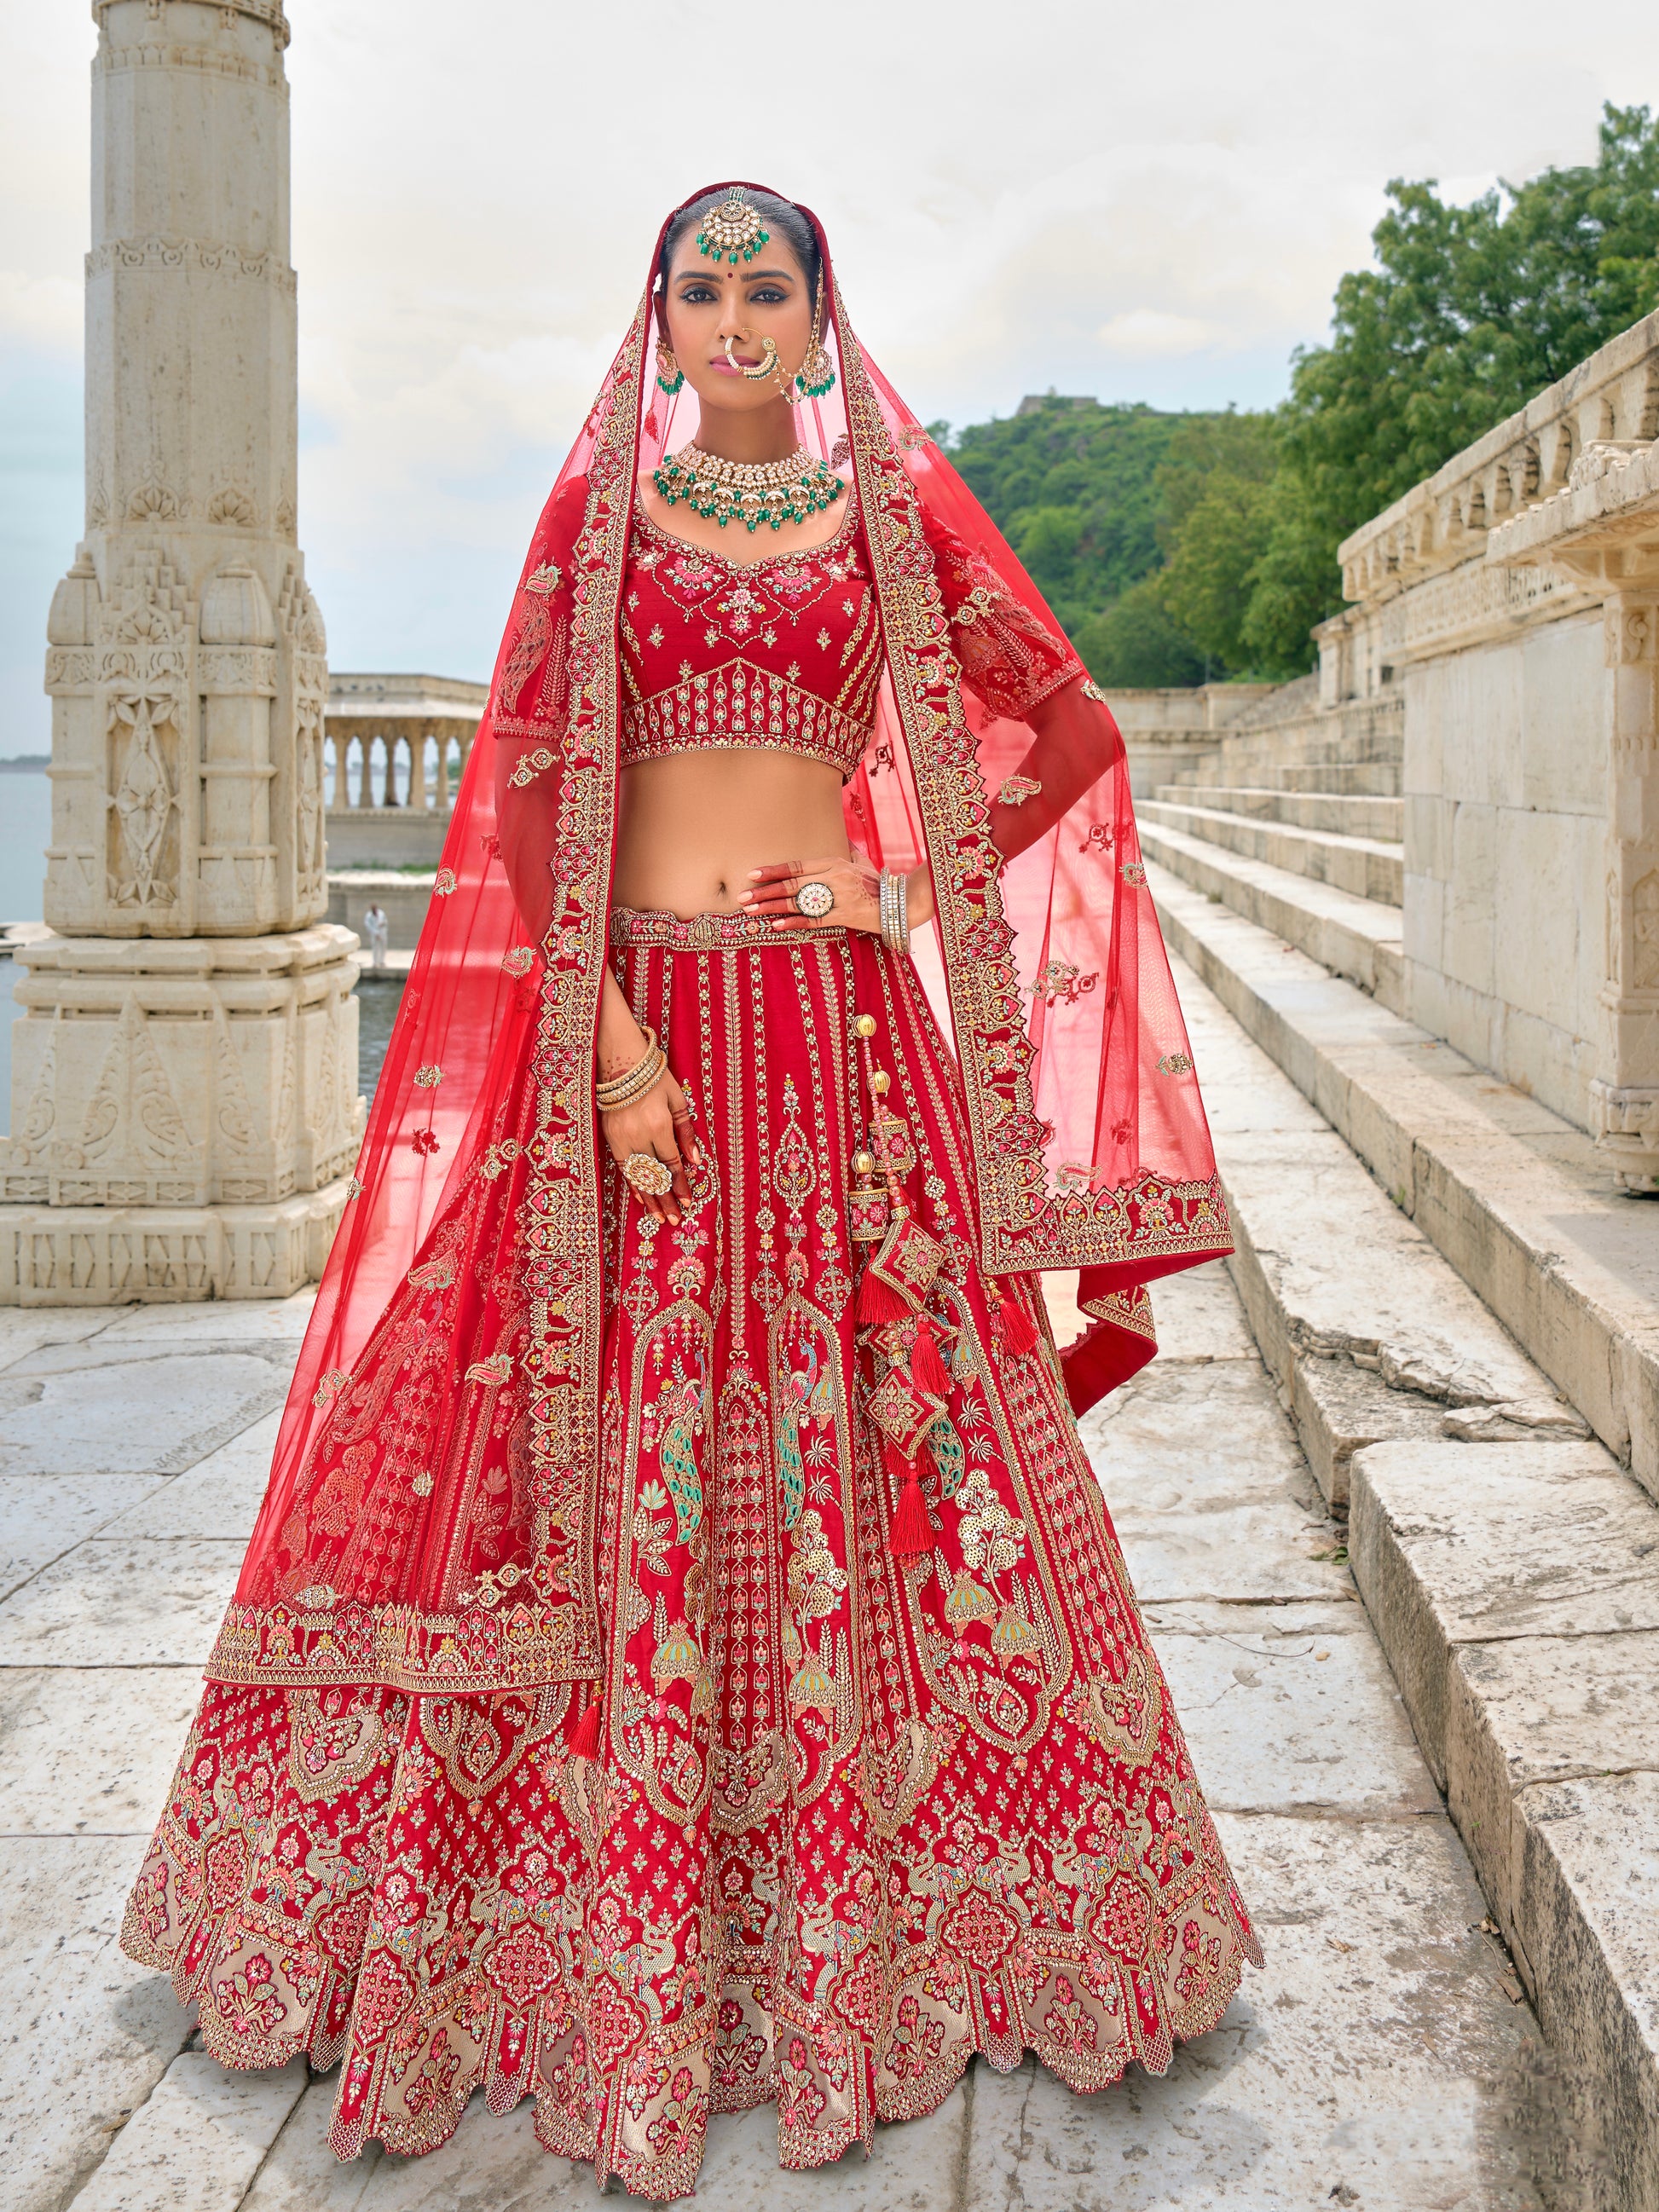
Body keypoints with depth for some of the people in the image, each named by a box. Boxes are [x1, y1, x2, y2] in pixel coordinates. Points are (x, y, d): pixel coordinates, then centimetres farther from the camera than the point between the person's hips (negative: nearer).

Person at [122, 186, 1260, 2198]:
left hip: (837, 1023, 0)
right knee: (618, 1446, 0)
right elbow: (528, 791, 1)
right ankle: (622, 1932, 16)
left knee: (872, 1442, 0)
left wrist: (912, 886, 2)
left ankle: (890, 1912, 17)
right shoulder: (595, 508, 9)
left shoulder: (894, 507, 11)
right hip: (632, 1009, 0)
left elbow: (1071, 730, 13)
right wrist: (606, 1040, -11)